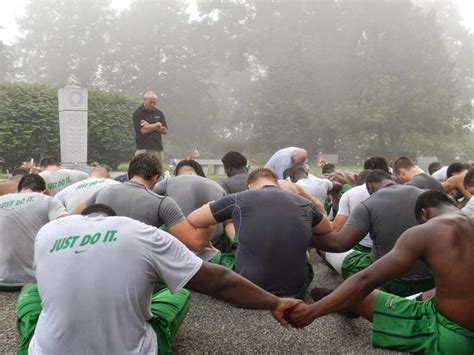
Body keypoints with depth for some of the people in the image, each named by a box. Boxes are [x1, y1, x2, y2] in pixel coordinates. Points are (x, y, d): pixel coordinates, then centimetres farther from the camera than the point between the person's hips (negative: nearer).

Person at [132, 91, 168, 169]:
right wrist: (157, 125, 1)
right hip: (143, 149, -4)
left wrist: (149, 126, -5)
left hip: (158, 149, 5)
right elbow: (143, 130, -11)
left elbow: (165, 130, 7)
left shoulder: (159, 113, 15)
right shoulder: (137, 113, 0)